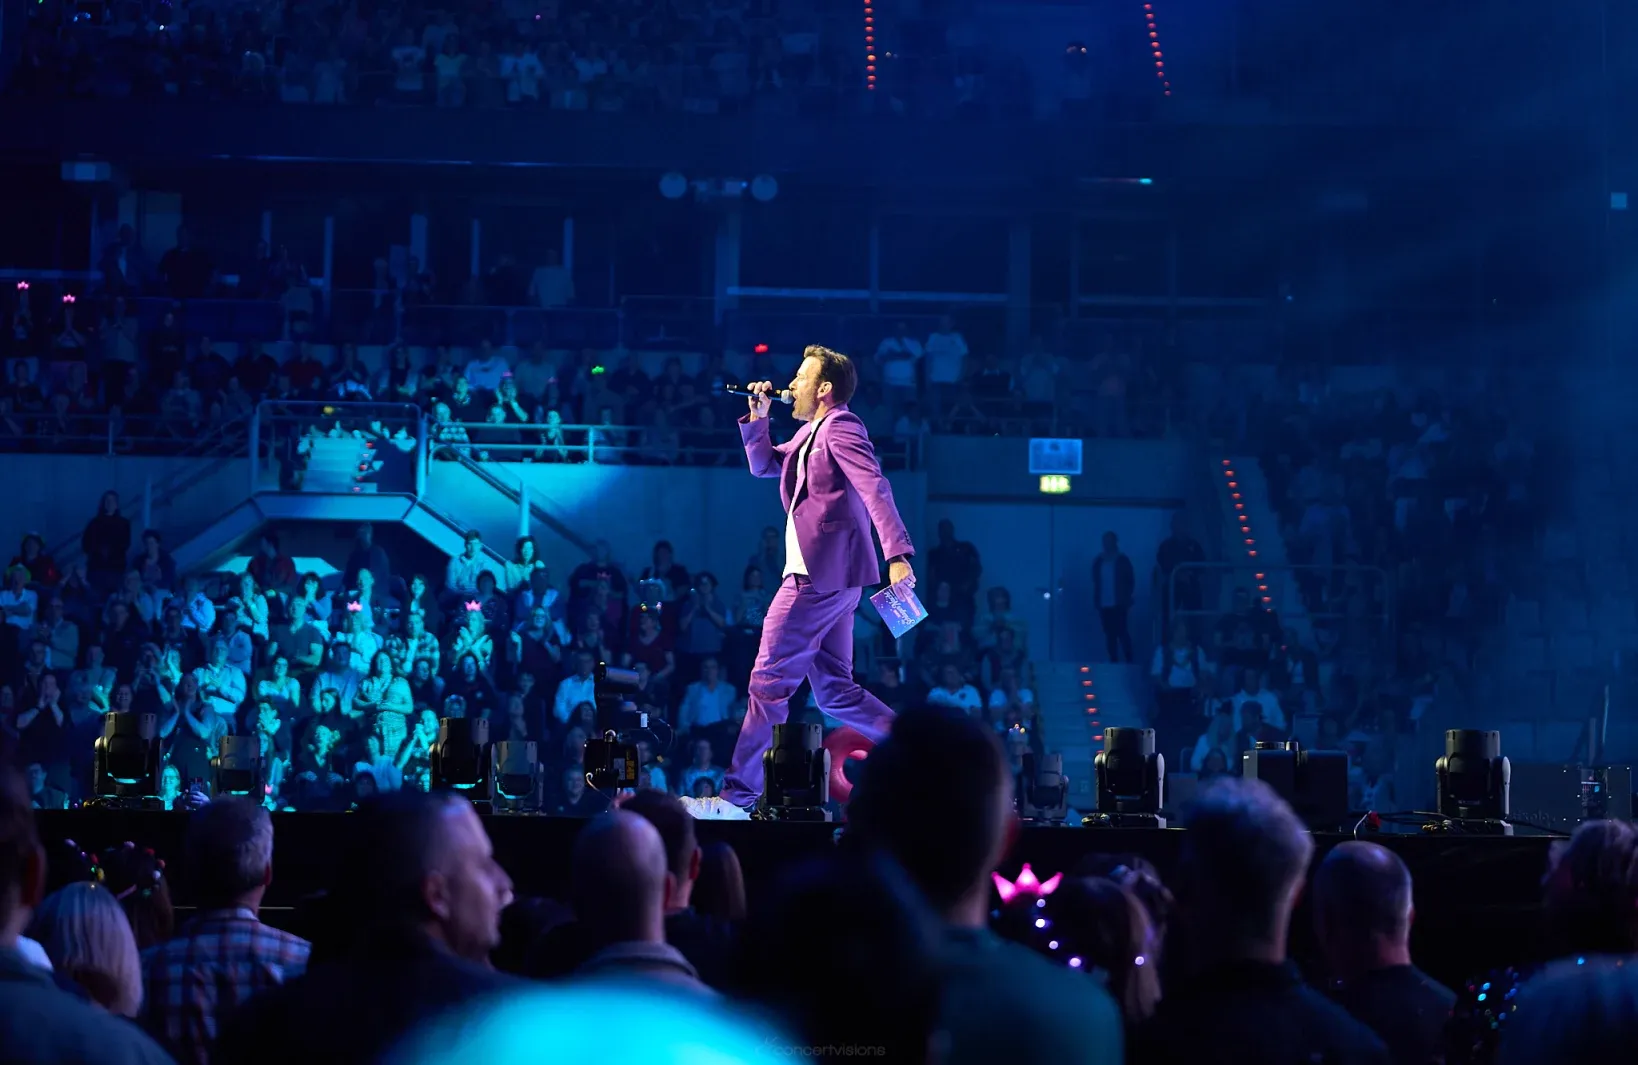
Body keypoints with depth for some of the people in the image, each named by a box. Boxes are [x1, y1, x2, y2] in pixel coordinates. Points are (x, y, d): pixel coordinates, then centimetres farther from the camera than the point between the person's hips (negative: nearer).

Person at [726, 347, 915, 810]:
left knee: (768, 681, -6)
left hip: (822, 573, -10)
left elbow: (875, 489, -22)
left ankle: (738, 792, -2)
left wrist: (898, 555, -34)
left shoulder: (841, 428, -11)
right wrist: (758, 417, 14)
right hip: (822, 575, 10)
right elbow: (763, 465, 30)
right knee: (835, 691, 11)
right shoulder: (810, 433, 19)